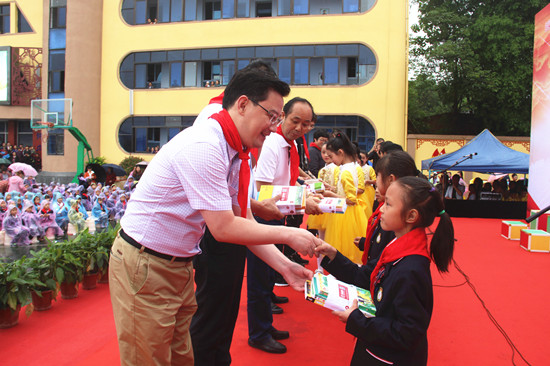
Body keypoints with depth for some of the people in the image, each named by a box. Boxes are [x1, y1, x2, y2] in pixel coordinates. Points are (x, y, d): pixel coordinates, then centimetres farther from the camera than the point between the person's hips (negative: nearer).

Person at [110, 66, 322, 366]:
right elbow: (223, 228, -25)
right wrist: (287, 235, -16)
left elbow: (243, 219, 7)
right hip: (144, 265, -8)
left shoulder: (238, 155, 3)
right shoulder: (203, 147, -26)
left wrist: (283, 265, 0)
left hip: (180, 265, 8)